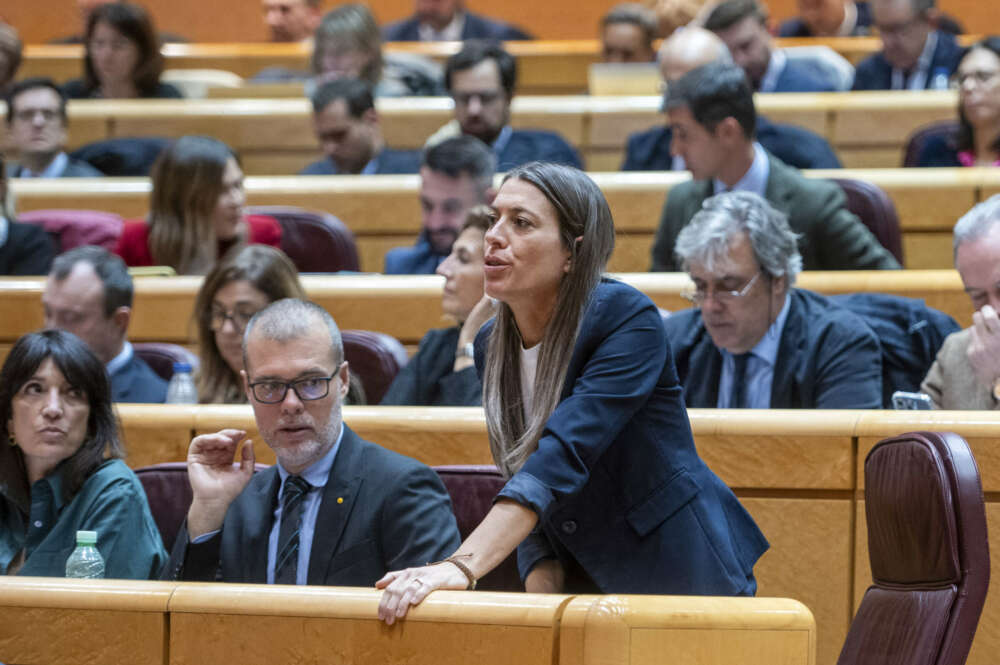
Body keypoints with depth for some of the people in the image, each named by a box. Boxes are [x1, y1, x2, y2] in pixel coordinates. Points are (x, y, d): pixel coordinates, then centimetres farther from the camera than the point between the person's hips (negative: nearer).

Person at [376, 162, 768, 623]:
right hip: (585, 588, 6)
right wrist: (542, 589, -13)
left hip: (683, 578, -6)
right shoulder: (492, 347, 1)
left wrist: (462, 566, -41)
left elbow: (565, 452, -31)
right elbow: (523, 483, 6)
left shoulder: (627, 319, -19)